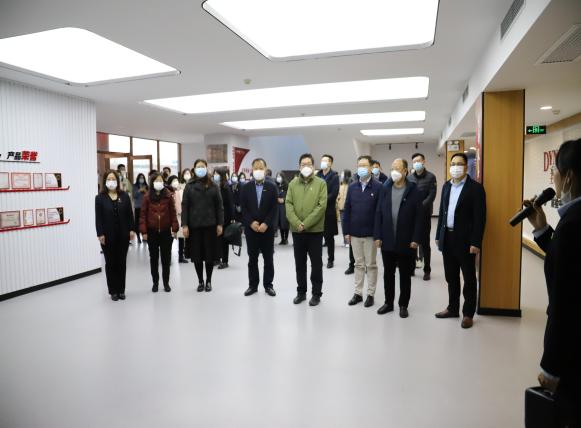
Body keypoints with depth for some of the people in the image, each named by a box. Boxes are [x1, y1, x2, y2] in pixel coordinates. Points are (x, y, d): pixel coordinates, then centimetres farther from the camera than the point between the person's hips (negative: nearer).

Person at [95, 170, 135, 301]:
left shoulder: (124, 196, 6)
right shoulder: (100, 198, 0)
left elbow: (129, 214, 5)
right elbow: (98, 218, -4)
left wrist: (132, 229, -1)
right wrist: (100, 234, -11)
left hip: (123, 235, 2)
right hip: (108, 236, -2)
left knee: (122, 262, 8)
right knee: (110, 263, 6)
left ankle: (121, 290, 19)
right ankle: (113, 291, 15)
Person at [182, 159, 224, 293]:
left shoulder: (213, 186, 5)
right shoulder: (189, 186, 4)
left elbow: (219, 206, 4)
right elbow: (184, 206, 1)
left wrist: (220, 224, -2)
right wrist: (184, 225, -6)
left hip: (210, 225, 0)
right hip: (194, 225, 0)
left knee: (210, 253, 5)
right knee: (197, 254, 5)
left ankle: (208, 281, 20)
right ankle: (200, 281, 19)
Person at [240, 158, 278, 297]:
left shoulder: (272, 187, 0)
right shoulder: (246, 187, 4)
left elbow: (274, 208, -5)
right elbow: (243, 208, 0)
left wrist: (266, 224, -14)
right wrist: (251, 223, -12)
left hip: (267, 228, -1)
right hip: (251, 228, 1)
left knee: (268, 259, 7)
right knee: (252, 258, 8)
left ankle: (268, 285, 18)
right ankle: (253, 285, 18)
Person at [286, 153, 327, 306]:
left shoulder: (321, 183, -1)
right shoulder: (293, 183, 7)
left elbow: (321, 206, -10)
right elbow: (288, 204, 0)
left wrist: (306, 224, -16)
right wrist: (297, 223, -15)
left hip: (315, 230, -3)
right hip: (296, 230, 3)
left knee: (316, 264, 5)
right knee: (299, 263, 12)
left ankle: (316, 293, 17)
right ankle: (301, 292, 25)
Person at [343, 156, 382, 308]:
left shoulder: (378, 186, -8)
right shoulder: (352, 187, 4)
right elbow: (347, 210, 5)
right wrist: (346, 231, 2)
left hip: (370, 233, -3)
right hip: (355, 233, 4)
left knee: (371, 264, 9)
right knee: (359, 264, 13)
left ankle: (370, 294, 20)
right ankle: (358, 293, 23)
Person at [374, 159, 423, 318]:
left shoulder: (414, 191, -4)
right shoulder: (385, 189, 5)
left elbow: (419, 217, -7)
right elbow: (379, 213, 4)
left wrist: (415, 239, -12)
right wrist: (378, 236, -2)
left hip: (406, 242, -3)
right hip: (387, 241, 3)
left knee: (405, 275, 10)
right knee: (388, 274, 13)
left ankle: (403, 305, 23)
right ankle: (388, 303, 27)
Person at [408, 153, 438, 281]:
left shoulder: (431, 177, -1)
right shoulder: (410, 178, 10)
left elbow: (432, 195, -9)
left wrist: (420, 206, -20)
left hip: (425, 214, -3)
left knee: (425, 242, 3)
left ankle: (427, 270, 12)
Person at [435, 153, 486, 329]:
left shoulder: (475, 187, -9)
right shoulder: (446, 186, 10)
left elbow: (480, 217, -12)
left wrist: (476, 242, -17)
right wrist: (438, 236, 11)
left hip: (465, 240, -6)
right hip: (447, 238, 6)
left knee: (469, 279, 8)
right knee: (451, 277, 16)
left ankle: (468, 313, 19)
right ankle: (453, 308, 30)